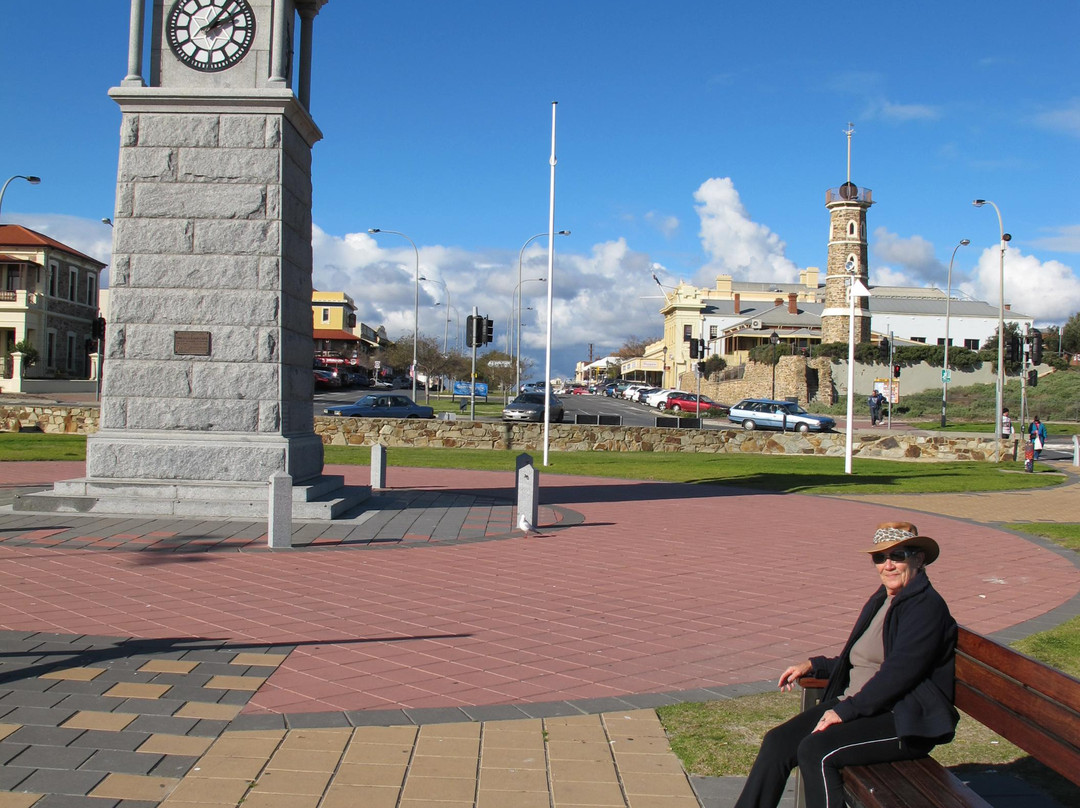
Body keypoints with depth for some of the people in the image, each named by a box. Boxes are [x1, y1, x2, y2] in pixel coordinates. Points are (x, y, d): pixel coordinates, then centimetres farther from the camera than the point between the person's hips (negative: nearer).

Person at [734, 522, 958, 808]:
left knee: (816, 750, -28)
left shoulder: (927, 607, -10)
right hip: (857, 707, 8)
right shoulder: (880, 602, 18)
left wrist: (846, 710, -20)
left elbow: (898, 674, -20)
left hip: (906, 722, -8)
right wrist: (813, 665, 15)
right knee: (778, 742, -10)